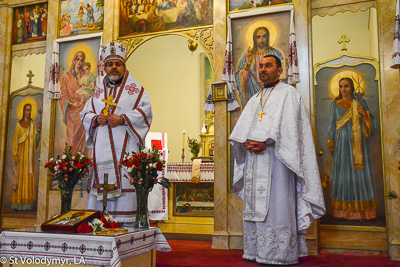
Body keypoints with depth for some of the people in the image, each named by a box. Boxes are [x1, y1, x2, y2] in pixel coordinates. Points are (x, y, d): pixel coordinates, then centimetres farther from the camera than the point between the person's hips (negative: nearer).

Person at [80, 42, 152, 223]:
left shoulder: (134, 88, 8)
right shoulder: (99, 90, 22)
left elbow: (145, 111, -3)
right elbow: (85, 113, 21)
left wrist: (122, 119, -13)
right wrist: (96, 118, -1)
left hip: (125, 144, -4)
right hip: (102, 147, 4)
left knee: (125, 179, -11)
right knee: (101, 181, 1)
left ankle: (126, 222, -7)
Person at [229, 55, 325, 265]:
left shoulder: (288, 93, 5)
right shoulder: (255, 99, 24)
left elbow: (286, 124, -10)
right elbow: (241, 127, 11)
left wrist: (265, 142, -19)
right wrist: (247, 143, -9)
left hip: (275, 155, -6)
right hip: (253, 156, 6)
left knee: (277, 205, -8)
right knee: (255, 206, 5)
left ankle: (280, 254, -3)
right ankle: (255, 251, 11)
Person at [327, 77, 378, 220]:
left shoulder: (360, 103, 9)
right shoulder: (335, 104, 11)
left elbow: (373, 125, 8)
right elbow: (332, 124, 10)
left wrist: (365, 113, -9)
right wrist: (331, 140, -2)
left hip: (358, 146, 0)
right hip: (342, 146, 0)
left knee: (360, 174, -2)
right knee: (343, 175, -2)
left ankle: (362, 211, 5)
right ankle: (344, 211, 4)